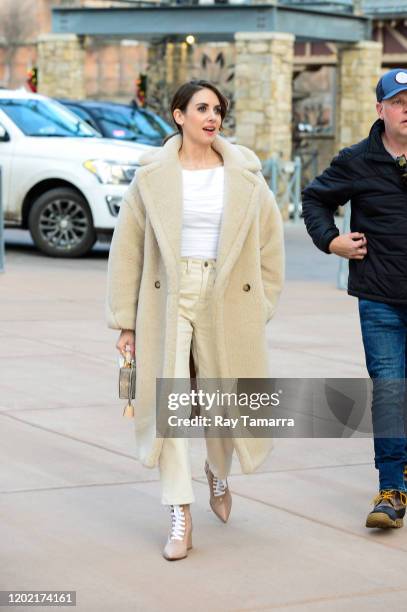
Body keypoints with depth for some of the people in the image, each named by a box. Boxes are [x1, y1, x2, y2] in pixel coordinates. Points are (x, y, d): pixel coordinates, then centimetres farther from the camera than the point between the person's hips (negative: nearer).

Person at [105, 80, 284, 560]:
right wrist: (125, 320, -1)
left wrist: (261, 306, 6)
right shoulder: (152, 175, -1)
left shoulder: (244, 176, 2)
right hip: (169, 300, -1)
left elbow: (270, 243, 9)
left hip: (228, 302, 1)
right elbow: (127, 248, 1)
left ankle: (218, 473, 42)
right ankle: (180, 518, 2)